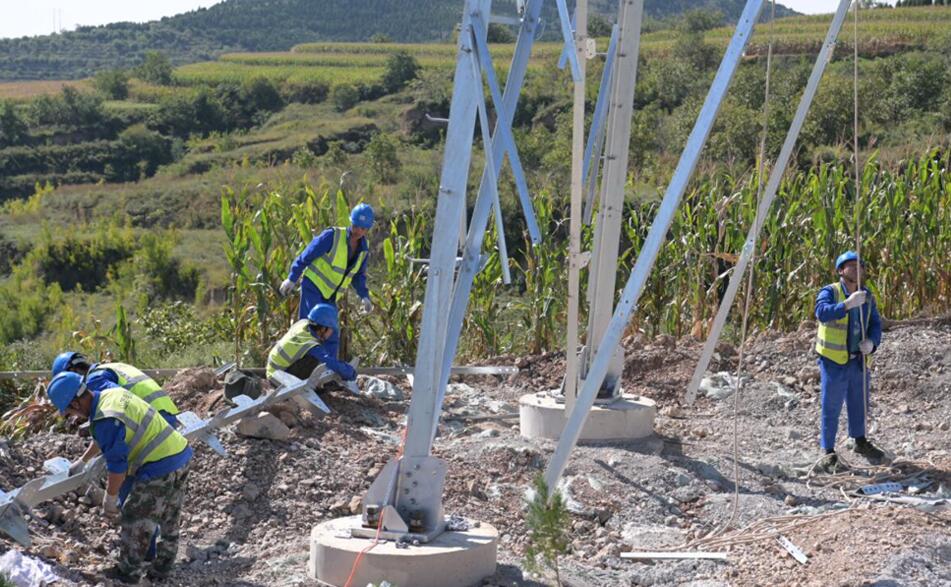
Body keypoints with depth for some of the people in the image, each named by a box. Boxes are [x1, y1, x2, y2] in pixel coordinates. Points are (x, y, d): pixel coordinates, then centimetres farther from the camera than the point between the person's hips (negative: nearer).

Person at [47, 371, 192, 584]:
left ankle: (128, 572, 22)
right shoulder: (113, 392, 7)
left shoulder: (105, 421, -21)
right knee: (169, 521, 21)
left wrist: (110, 497, -5)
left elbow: (117, 464, -17)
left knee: (134, 520, 9)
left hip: (160, 468, -9)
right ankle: (161, 568, 34)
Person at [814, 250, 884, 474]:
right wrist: (847, 304, -42)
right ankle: (828, 454, 5)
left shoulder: (867, 296, 8)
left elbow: (875, 324, 8)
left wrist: (871, 342, -13)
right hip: (833, 360, -6)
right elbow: (822, 312, -30)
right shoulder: (829, 292, -11)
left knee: (859, 403, 20)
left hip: (858, 360, 6)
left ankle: (860, 442, 41)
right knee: (831, 408, -2)